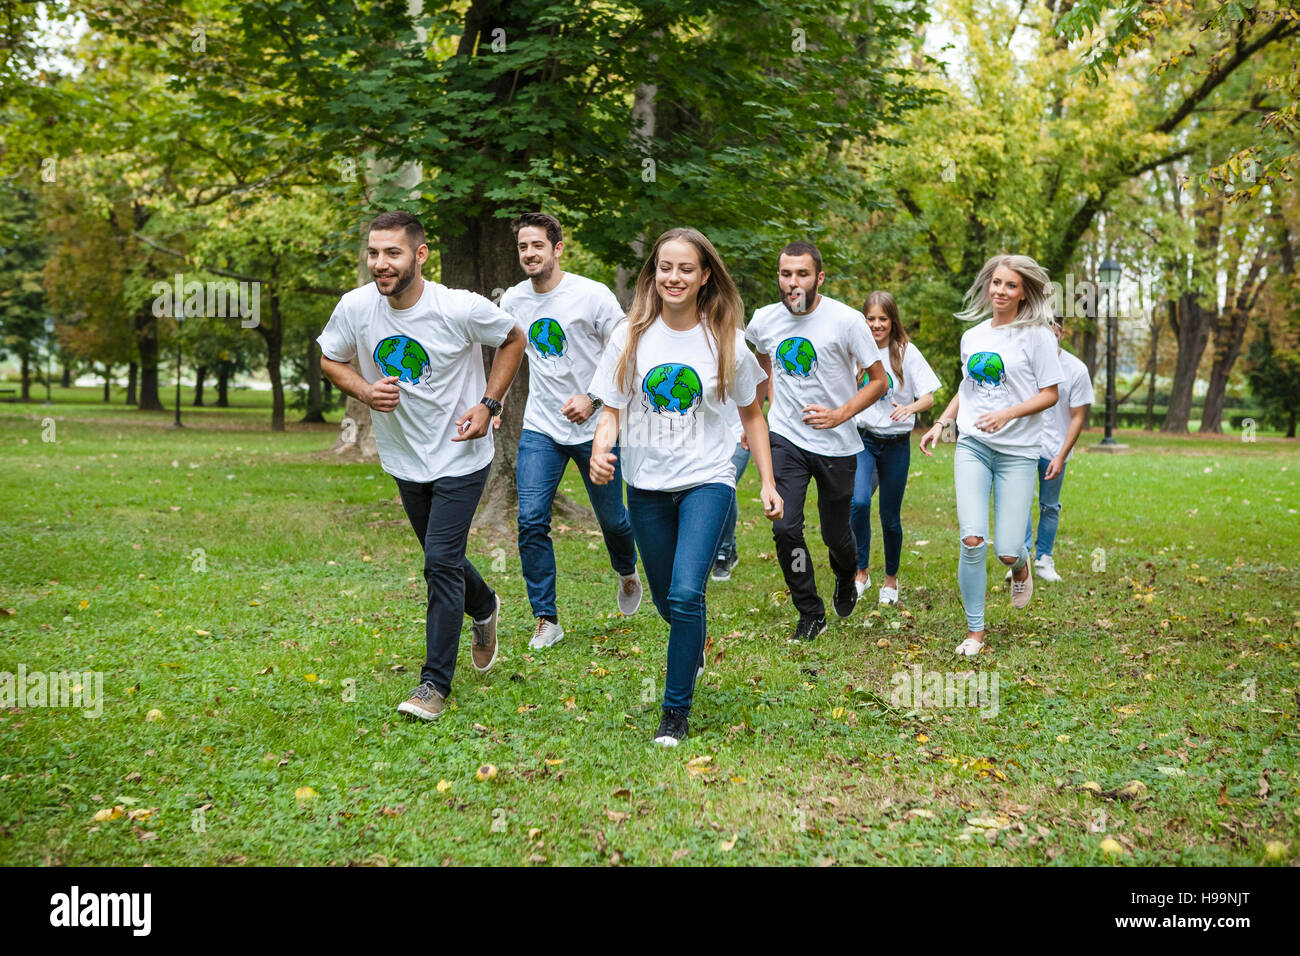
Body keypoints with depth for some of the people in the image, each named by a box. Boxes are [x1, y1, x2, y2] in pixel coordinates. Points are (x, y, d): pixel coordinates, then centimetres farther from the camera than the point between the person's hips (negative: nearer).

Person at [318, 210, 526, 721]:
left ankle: (435, 683, 2)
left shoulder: (463, 309, -21)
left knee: (441, 563, -10)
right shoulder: (355, 307, -12)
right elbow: (330, 359, 6)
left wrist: (488, 404, -12)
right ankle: (484, 609, 51)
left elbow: (513, 339, -2)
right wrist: (365, 391, -14)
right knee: (441, 559, 19)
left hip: (461, 458, -4)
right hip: (404, 460, 5)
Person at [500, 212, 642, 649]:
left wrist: (593, 399, -19)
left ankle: (627, 573, 45)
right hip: (540, 428, 3)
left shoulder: (593, 295, -12)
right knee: (531, 520, -9)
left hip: (595, 428, -3)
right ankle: (546, 619, 2)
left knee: (612, 518, 11)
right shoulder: (512, 301, 2)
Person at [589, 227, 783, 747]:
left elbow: (751, 416, 7)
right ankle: (694, 648, 51)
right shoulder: (630, 338, -1)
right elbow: (612, 410, 3)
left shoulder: (726, 341, -3)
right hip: (646, 485, 3)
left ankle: (677, 710, -3)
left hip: (707, 480, -2)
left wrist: (767, 482, 2)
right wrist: (601, 448, -19)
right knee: (666, 600, 15)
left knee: (686, 593, -19)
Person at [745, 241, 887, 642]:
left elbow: (879, 381, -7)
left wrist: (839, 415, -19)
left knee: (836, 534, 10)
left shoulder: (846, 320, -14)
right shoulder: (764, 320, -2)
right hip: (786, 439, 2)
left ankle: (846, 580, 46)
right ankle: (810, 613, 7)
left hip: (836, 444, -2)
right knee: (785, 527, -12)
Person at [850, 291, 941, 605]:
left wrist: (909, 407, -28)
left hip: (896, 443, -1)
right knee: (859, 502, -22)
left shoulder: (906, 352, -5)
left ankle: (891, 579, 26)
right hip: (862, 439, 1)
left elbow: (928, 397, -8)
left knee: (890, 517, 6)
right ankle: (862, 571, -7)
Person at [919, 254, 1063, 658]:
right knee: (972, 540, -13)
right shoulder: (972, 336, 12)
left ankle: (1021, 566, 33)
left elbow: (1049, 394, -4)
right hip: (972, 446, 3)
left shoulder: (1036, 335, -2)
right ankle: (975, 631, 1)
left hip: (1018, 451, -3)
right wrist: (942, 422, 12)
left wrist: (1008, 413, -19)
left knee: (1006, 550, -7)